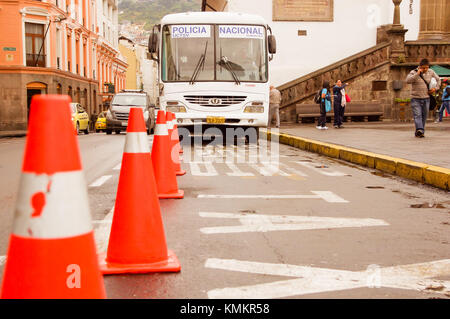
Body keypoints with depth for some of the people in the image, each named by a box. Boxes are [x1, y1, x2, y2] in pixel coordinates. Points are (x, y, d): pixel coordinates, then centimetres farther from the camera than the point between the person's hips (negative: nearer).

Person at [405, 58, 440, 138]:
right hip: (415, 98, -4)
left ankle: (418, 133, 11)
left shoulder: (431, 72, 5)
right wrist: (417, 74, -27)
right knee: (417, 115, -15)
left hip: (426, 98, 4)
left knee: (424, 116, 5)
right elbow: (408, 80, -24)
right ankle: (419, 130, -29)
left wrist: (435, 88, 2)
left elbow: (438, 80, 19)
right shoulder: (414, 72, -7)